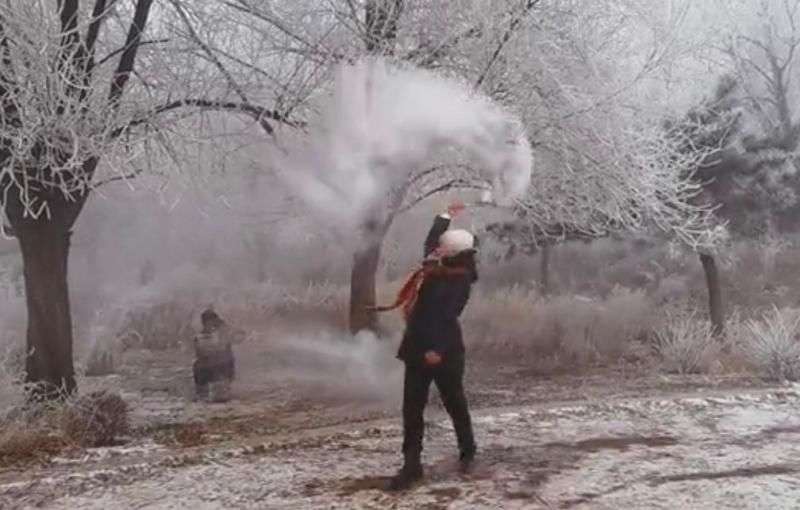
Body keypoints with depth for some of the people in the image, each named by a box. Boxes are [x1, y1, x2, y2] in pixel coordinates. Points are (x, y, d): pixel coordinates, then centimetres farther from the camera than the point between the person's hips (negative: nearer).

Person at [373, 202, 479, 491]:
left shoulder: (460, 280, -12)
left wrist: (438, 349, -30)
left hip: (443, 350, -7)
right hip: (418, 348, 7)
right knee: (412, 407, 3)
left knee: (454, 403, 10)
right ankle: (411, 465, 7)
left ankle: (467, 452, 31)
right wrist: (446, 216, 32)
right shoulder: (437, 269, 9)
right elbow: (430, 241, 28)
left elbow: (447, 315, -22)